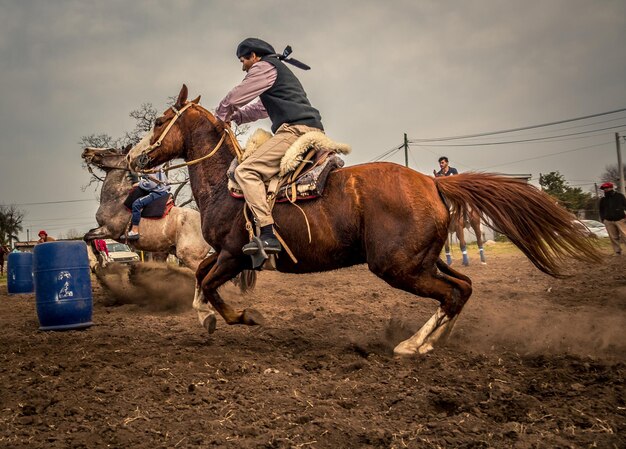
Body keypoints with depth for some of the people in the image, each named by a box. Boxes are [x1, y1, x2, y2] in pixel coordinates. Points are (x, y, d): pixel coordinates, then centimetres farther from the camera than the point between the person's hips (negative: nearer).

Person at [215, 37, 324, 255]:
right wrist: (234, 116, 28)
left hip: (295, 129, -10)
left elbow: (236, 97, 1)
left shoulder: (265, 66, 4)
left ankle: (268, 235, -31)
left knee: (246, 171, -18)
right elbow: (261, 107, 39)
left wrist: (221, 115, 20)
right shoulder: (280, 70, 34)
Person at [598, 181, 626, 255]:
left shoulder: (619, 196, 4)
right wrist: (602, 218, 8)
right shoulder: (603, 200, 13)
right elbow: (601, 210, 21)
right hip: (608, 221, 3)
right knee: (614, 238, 2)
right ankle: (617, 252, 7)